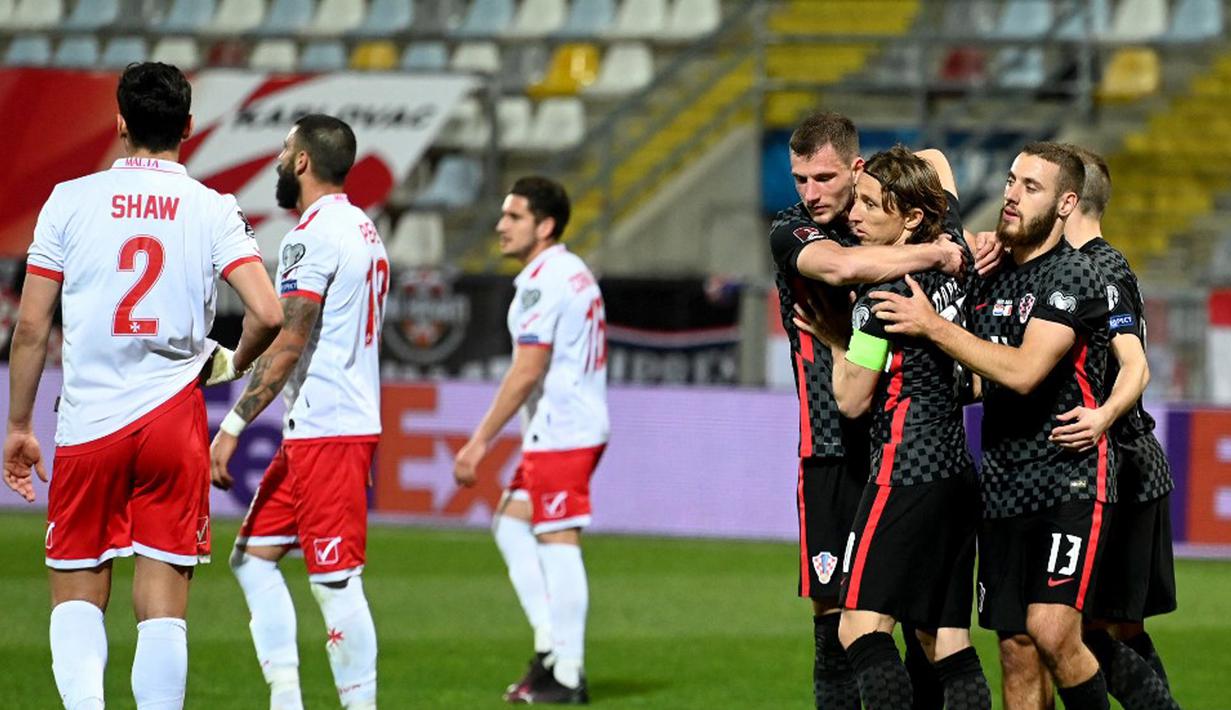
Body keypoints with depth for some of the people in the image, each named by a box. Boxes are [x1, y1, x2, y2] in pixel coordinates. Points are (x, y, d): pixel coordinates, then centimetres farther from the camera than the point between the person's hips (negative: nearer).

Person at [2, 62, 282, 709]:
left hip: (87, 424, 0)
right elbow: (267, 315, -10)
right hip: (173, 415, 0)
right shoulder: (212, 209, 0)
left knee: (77, 594, 10)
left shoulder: (70, 200, 1)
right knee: (162, 604, 3)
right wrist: (230, 365, 12)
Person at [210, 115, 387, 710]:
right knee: (252, 557, 13)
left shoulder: (313, 236, -14)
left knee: (335, 581, -8)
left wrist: (232, 427, -18)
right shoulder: (363, 229, 16)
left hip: (325, 432, -10)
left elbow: (286, 344, -19)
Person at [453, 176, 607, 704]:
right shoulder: (576, 273, 16)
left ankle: (566, 676, -5)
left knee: (558, 544, -7)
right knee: (510, 524, 16)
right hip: (580, 424, 10)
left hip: (559, 432, -10)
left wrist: (479, 442, -17)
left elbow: (528, 370, -20)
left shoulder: (542, 281, -15)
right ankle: (552, 646, 12)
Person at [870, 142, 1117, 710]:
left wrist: (932, 326, -15)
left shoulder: (1073, 278, -10)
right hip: (1002, 488, 7)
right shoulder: (992, 277, 14)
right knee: (1015, 647, 3)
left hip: (1070, 484, -7)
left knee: (1052, 632, -19)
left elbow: (1022, 372, -21)